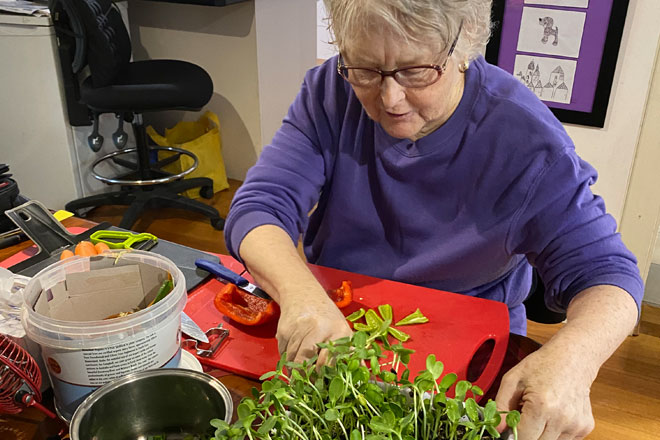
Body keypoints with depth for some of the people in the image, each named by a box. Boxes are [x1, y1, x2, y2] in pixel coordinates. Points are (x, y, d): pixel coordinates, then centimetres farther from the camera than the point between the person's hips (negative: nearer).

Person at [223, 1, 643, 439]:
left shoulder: (524, 138, -17)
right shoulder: (332, 91, -9)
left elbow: (606, 271, -16)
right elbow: (258, 207, -14)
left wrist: (571, 357, -38)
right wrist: (301, 291, -35)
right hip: (327, 330, 2)